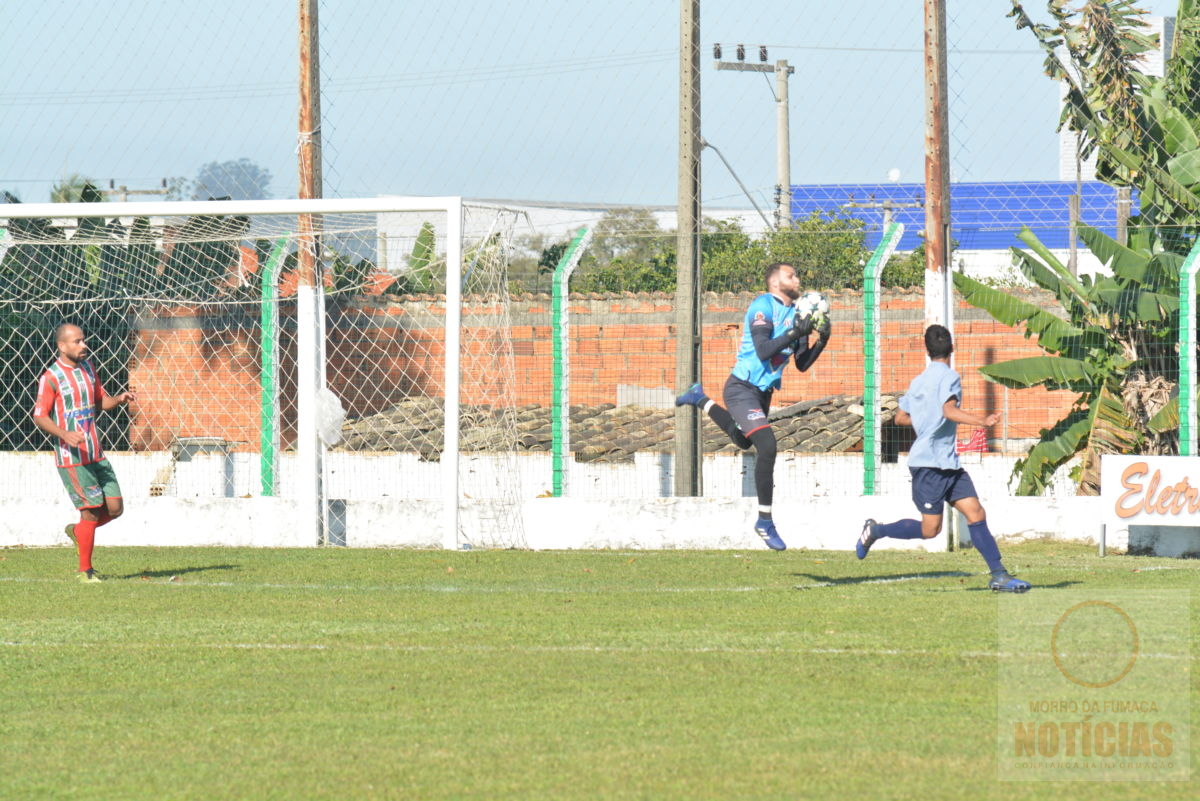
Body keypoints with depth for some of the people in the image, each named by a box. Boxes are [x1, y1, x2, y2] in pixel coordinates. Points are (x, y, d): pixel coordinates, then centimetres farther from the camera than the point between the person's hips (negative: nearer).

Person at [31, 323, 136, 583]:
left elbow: (101, 402, 22)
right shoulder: (51, 378, -10)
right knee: (91, 510, -7)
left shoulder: (88, 368, 11)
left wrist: (119, 399, 0)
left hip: (96, 455, 7)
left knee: (115, 507, 2)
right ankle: (85, 571, 6)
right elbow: (40, 417, -12)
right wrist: (65, 434, -28)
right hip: (71, 458, -7)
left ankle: (77, 531, 29)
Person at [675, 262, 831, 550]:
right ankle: (765, 523, -16)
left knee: (744, 441, 32)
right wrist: (795, 333, -31)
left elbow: (802, 364, 10)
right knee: (766, 446, -23)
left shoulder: (795, 314, 8)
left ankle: (701, 399, 53)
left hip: (762, 393, 9)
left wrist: (822, 340, -5)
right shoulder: (764, 307, -16)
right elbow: (763, 351, -28)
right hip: (742, 389, -9)